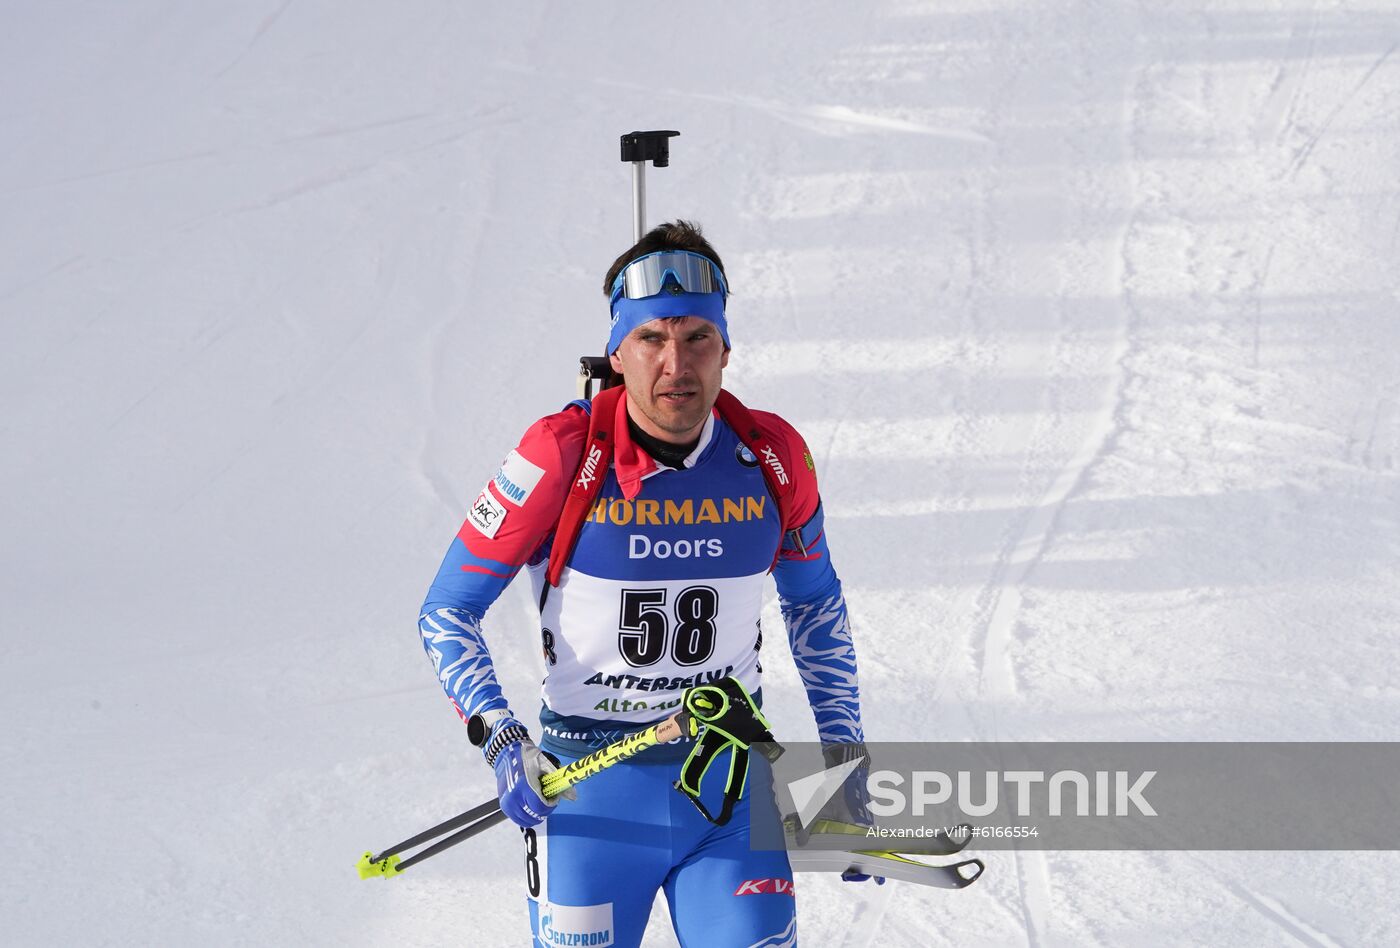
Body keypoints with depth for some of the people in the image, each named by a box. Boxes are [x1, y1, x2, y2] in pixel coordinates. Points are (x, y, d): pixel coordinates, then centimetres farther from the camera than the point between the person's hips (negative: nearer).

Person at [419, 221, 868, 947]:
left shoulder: (772, 458, -5)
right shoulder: (562, 458, -15)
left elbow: (815, 604, 14)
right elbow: (447, 612, -8)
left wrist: (845, 752, 10)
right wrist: (500, 738, -22)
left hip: (733, 787, 2)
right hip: (592, 792, -2)